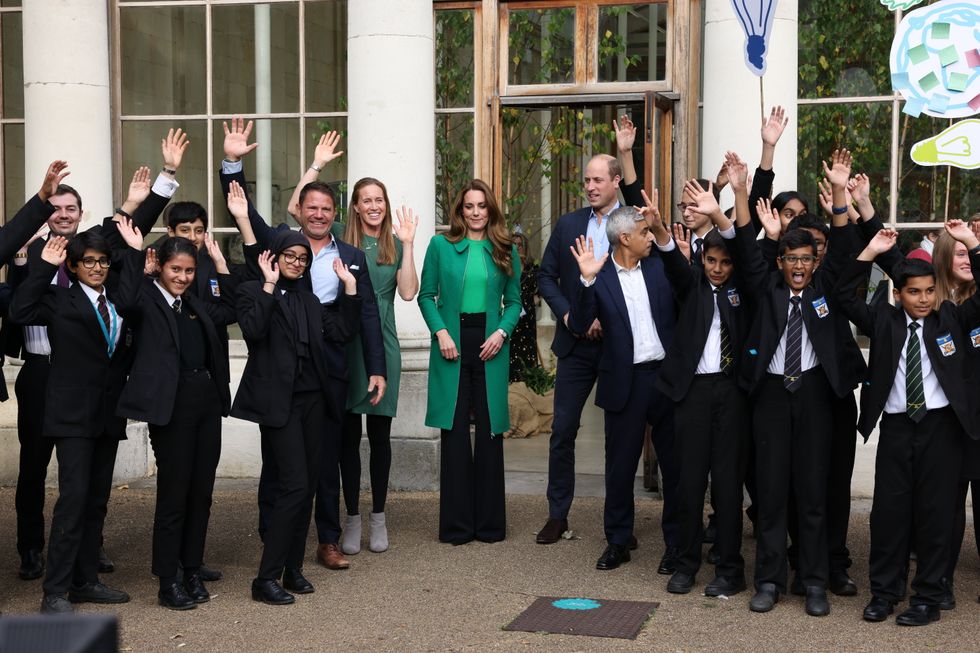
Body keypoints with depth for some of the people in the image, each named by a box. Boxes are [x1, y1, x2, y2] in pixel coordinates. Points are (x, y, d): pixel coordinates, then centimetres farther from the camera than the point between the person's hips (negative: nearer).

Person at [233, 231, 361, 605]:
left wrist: (349, 286, 4)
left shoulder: (309, 300, 18)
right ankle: (266, 579, -7)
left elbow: (342, 332, 8)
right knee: (294, 484, -13)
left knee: (308, 486, 7)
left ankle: (293, 569, 18)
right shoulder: (254, 292, 0)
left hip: (312, 399, 7)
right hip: (279, 402, -7)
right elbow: (253, 329, -19)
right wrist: (269, 284, -16)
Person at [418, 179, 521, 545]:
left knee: (490, 431, 3)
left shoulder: (505, 250, 9)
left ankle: (490, 521, 13)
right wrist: (440, 331, -9)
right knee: (455, 430, 0)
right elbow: (426, 296, 4)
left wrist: (502, 332, -6)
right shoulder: (441, 245, 5)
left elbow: (514, 300, 10)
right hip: (452, 344, -1)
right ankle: (456, 524, 7)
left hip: (490, 344, 1)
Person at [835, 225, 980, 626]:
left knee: (935, 511, 3)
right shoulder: (884, 320, 6)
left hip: (941, 425, -1)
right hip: (895, 426, 1)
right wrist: (870, 253, -7)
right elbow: (845, 297, 0)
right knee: (888, 509, 3)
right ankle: (884, 591, 15)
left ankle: (928, 597, 13)